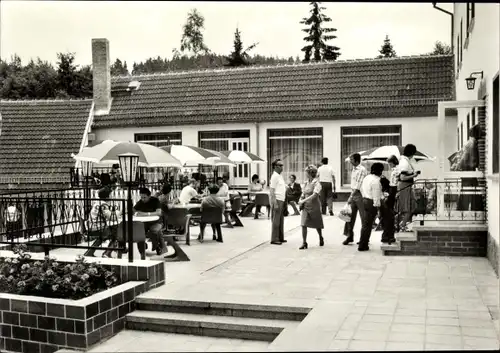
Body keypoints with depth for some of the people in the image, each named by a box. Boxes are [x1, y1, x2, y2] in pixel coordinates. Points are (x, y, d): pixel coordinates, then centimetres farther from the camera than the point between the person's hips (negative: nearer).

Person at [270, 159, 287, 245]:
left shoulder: (280, 176, 16)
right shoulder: (274, 176, -13)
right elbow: (272, 191, -18)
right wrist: (275, 203, -22)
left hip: (282, 200, 10)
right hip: (277, 200, -10)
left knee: (281, 220, 14)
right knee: (276, 221, -5)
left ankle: (280, 238, 21)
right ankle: (274, 239, -1)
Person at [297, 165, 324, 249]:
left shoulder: (316, 183, -11)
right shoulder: (306, 182, 7)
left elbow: (315, 195, -23)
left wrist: (304, 200, -27)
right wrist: (301, 201, -3)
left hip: (314, 206, -4)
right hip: (305, 206, 5)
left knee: (317, 224, 11)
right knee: (304, 224, -8)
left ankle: (321, 238, 37)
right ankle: (304, 243, -3)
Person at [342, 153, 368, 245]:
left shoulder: (362, 170, -15)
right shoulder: (353, 169, 12)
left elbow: (358, 186, -21)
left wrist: (351, 197, -23)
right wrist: (351, 196, 16)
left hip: (360, 194, -8)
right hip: (353, 193, 8)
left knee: (363, 217, 2)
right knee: (350, 215, 8)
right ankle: (350, 236, 17)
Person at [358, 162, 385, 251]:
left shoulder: (366, 178, 12)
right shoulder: (376, 180, -17)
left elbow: (362, 189, 19)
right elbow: (376, 195, -19)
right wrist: (377, 205, -15)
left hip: (365, 200, 9)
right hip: (371, 203, -9)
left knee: (365, 223, 16)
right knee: (367, 224, -4)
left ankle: (363, 244, 22)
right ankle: (362, 246, -1)